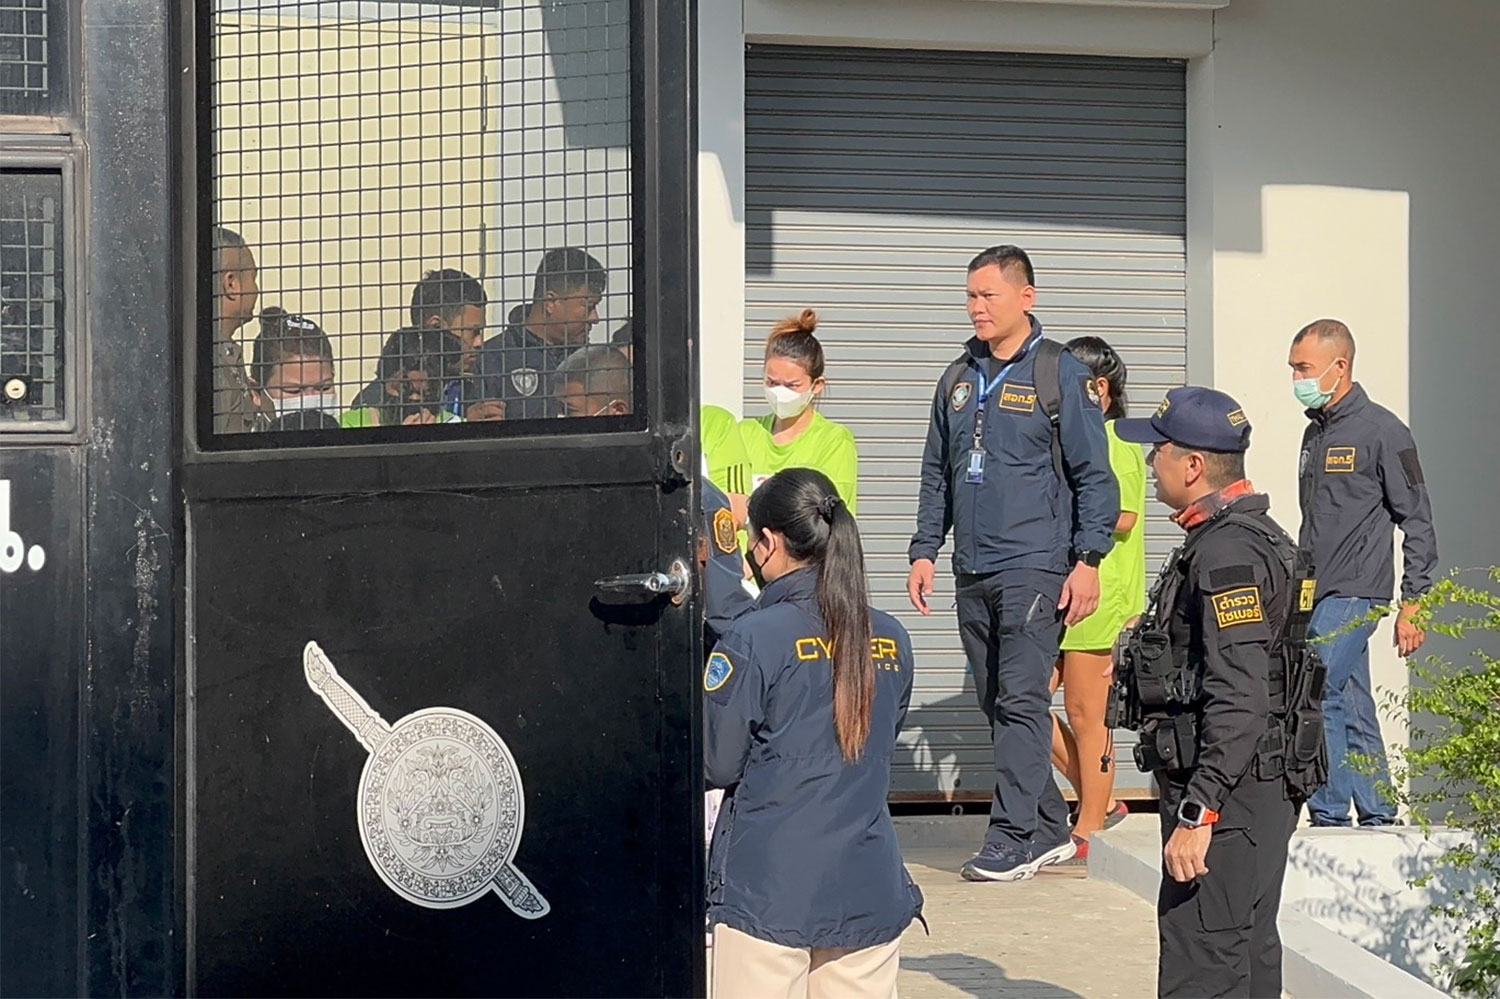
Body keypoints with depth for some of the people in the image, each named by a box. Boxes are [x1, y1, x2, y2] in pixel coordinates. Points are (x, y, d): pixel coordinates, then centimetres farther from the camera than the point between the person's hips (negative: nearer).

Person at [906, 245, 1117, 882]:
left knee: (1021, 703, -10)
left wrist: (1088, 559, -10)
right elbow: (937, 475, 21)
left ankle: (1012, 837, -8)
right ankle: (1049, 830, 17)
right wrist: (924, 551, 12)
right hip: (972, 572, 7)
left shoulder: (1060, 373, -2)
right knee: (996, 706, 8)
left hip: (1035, 567, -7)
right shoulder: (958, 379, 15)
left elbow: (1093, 475, -3)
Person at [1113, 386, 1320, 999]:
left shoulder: (1229, 552, -19)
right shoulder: (1250, 536, 16)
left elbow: (1239, 701, -26)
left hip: (1228, 790, -11)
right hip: (1262, 787, 11)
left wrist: (1197, 812, -26)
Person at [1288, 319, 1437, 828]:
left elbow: (1418, 523, -7)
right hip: (1316, 596, 8)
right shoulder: (1315, 434, 15)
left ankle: (1330, 815, -10)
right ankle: (1379, 819, 14)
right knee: (1352, 710, 9)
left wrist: (1413, 604, -11)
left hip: (1355, 595, -8)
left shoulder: (1382, 431, -8)